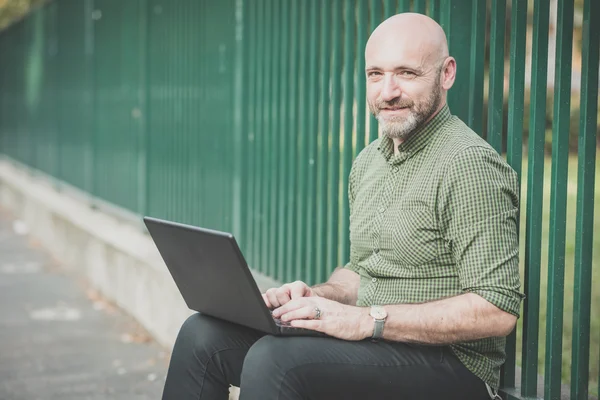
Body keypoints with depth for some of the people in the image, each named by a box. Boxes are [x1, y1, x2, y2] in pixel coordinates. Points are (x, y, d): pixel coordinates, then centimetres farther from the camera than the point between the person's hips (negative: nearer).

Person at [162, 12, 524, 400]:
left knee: (275, 359, -30)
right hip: (370, 344, 8)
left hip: (448, 364, -8)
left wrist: (369, 319, -23)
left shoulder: (468, 164, -15)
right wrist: (317, 296, 1)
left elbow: (498, 310, -22)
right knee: (203, 335, -5)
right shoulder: (369, 162, 13)